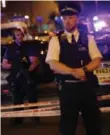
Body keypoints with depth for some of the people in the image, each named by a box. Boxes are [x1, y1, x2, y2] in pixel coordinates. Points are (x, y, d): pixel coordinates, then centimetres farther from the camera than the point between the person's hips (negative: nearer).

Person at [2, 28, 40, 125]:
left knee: (32, 99, -5)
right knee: (17, 100, 7)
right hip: (15, 78, 3)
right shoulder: (10, 48, 10)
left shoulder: (29, 46, 2)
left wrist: (28, 71, -23)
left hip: (28, 77, -2)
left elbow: (34, 62, -7)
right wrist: (13, 66, -10)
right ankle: (18, 117, 17)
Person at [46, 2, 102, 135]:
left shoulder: (88, 38, 5)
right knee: (67, 124, 8)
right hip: (67, 87, -2)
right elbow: (53, 64, -11)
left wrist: (84, 70, -21)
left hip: (87, 86, 2)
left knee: (93, 121, 13)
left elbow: (97, 60, -1)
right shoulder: (55, 40, -1)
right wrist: (74, 72, -24)